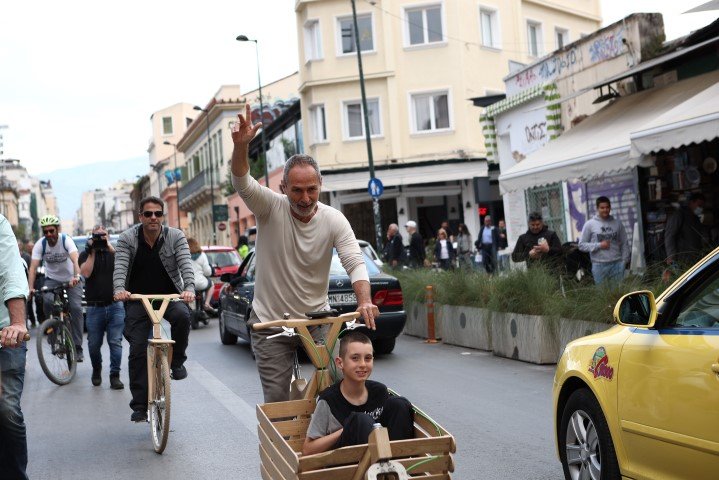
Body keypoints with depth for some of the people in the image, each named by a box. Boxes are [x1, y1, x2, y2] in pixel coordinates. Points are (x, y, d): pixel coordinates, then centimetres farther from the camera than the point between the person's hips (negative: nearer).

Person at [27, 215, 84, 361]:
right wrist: (30, 287, -38)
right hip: (52, 279, 2)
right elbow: (33, 267, -24)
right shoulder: (40, 244, -16)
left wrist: (76, 276, -56)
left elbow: (75, 259, -37)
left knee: (76, 308, -17)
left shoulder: (66, 240, -22)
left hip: (71, 278, -2)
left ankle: (77, 347, -10)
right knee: (47, 300, -28)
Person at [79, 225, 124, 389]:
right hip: (94, 307, 0)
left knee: (115, 342, -6)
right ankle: (96, 370, 30)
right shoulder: (85, 255, 8)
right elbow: (86, 273, -10)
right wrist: (91, 252, -7)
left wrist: (110, 246, -14)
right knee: (94, 344, 5)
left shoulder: (113, 253, 11)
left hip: (115, 305, 0)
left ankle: (115, 375, -3)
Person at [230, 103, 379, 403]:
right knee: (277, 400, 2)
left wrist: (364, 301, -35)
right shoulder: (270, 207, -10)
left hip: (317, 319, 1)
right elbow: (242, 183, -28)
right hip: (271, 323, -1)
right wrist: (241, 146, -48)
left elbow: (355, 263, -16)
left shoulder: (334, 220, -8)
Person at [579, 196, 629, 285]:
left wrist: (625, 260, 2)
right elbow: (582, 245, -1)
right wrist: (599, 245, -11)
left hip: (617, 264, 2)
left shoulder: (617, 223, 9)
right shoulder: (590, 224, 0)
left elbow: (624, 243, 12)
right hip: (599, 265, -2)